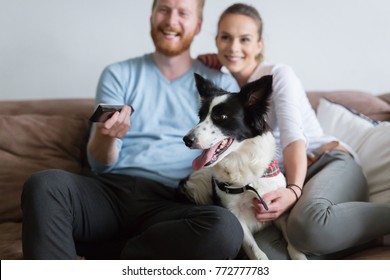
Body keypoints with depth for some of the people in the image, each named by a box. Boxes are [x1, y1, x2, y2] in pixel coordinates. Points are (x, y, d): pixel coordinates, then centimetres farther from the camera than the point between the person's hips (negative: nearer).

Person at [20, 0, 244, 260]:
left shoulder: (220, 84, 15)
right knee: (44, 184, -31)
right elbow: (101, 165, 8)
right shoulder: (118, 75, 16)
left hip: (171, 204, 0)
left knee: (226, 228, -34)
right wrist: (105, 135, -15)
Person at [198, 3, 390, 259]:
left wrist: (294, 190, -29)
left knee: (309, 223, -42)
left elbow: (293, 136, -11)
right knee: (265, 251, -34)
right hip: (281, 183, 4)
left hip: (331, 162, -3)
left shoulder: (278, 74, 3)